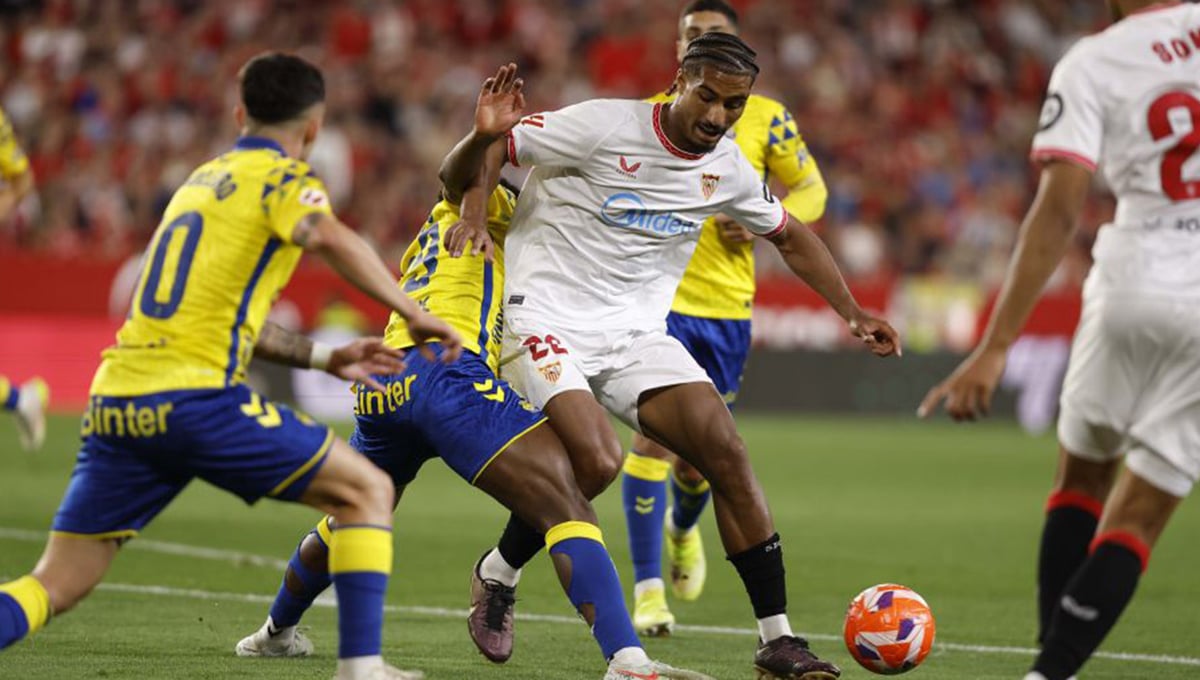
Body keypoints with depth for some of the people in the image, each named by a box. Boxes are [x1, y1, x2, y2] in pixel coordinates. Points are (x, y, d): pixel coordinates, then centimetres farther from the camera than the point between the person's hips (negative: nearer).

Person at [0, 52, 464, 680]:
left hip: (115, 402, 7)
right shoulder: (282, 177, 3)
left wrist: (322, 358, 30)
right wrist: (413, 313, -17)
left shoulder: (202, 179, 27)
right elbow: (325, 237, -21)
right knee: (367, 491, 8)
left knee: (55, 586, 7)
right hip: (195, 396, -7)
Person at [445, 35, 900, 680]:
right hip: (547, 318, -5)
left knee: (726, 452, -11)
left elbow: (789, 235, 23)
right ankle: (497, 572, 3)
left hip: (636, 333, 5)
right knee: (597, 461, -27)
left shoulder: (726, 168, 4)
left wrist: (853, 313, 18)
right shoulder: (604, 126, -14)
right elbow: (482, 152, -11)